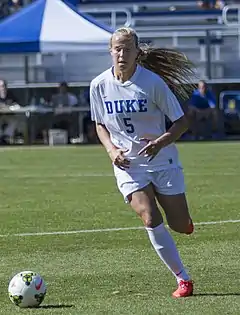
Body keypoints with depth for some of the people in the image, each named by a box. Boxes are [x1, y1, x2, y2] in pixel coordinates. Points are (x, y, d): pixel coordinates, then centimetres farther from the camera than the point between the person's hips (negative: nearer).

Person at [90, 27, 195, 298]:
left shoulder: (152, 82, -13)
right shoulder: (99, 85, -4)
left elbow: (181, 122, -6)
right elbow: (100, 124, 11)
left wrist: (162, 141, -25)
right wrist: (111, 149, -8)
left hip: (162, 161, -1)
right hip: (128, 164, 1)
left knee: (179, 225, 1)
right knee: (150, 220, -19)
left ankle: (183, 221, 42)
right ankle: (182, 279, -6)